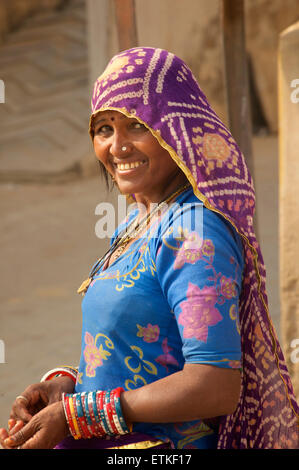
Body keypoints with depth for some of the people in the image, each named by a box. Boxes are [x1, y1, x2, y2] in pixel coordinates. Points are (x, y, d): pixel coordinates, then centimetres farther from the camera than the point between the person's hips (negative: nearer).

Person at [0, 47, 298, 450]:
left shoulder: (195, 234, -18)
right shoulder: (140, 223, 7)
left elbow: (215, 388, -24)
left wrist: (72, 416, -20)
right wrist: (67, 383, -3)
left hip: (161, 447, -8)